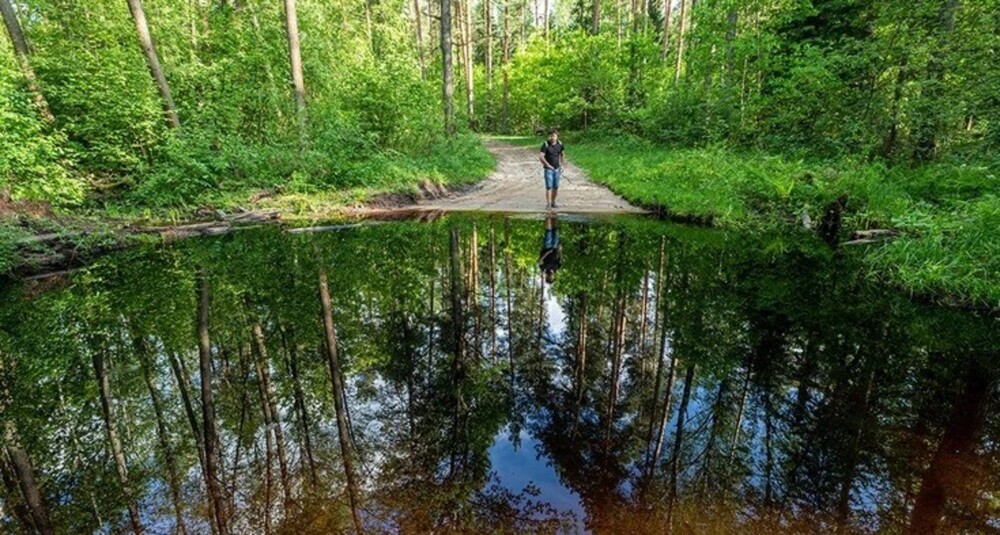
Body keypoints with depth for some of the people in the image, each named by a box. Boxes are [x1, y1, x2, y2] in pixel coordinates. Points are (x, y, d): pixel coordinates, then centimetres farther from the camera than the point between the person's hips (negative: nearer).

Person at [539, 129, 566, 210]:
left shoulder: (559, 144, 0)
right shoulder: (546, 144, -15)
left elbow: (562, 154, 16)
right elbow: (541, 156, -22)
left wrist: (561, 165, 10)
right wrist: (547, 165, -20)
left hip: (557, 169, 5)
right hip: (548, 169, -4)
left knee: (556, 187, 7)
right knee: (549, 187, -11)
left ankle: (553, 202, 20)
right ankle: (548, 204, -8)